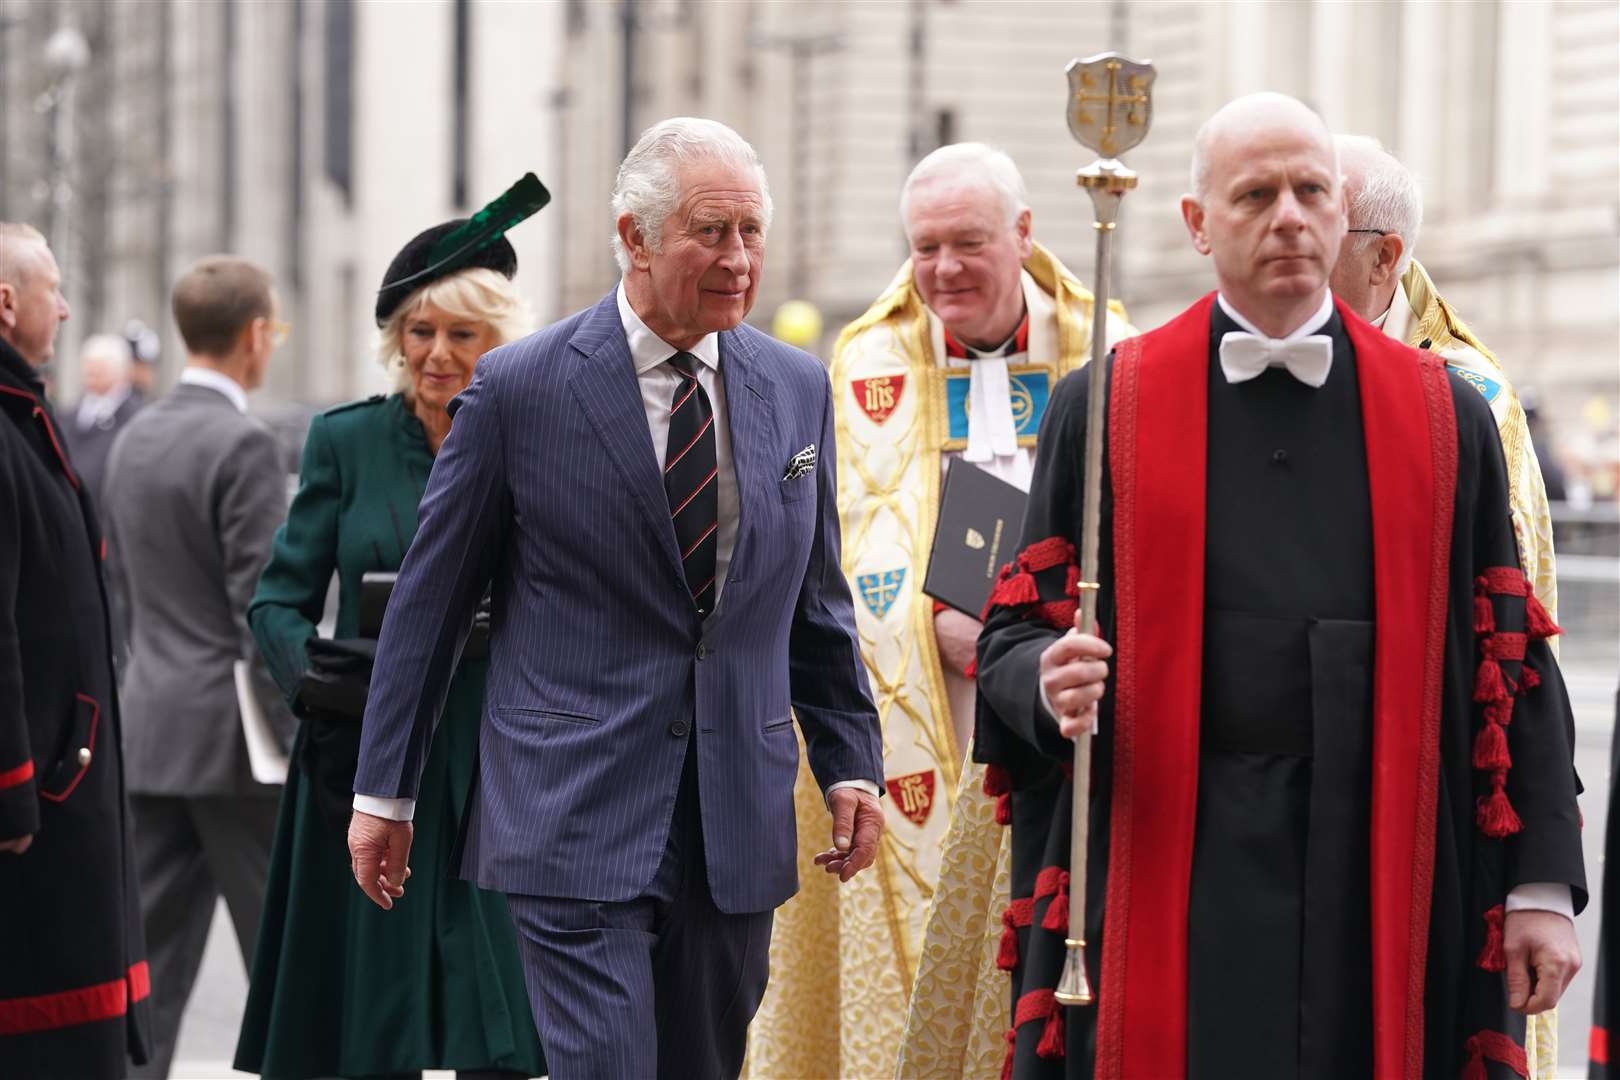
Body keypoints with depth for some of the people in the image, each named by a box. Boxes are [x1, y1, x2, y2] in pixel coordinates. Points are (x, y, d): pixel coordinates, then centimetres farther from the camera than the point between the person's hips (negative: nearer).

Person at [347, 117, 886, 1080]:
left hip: (738, 824, 5)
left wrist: (852, 765, 9)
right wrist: (385, 791, 4)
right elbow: (430, 603, 1)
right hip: (578, 820, -4)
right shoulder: (520, 388, -5)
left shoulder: (798, 389, 7)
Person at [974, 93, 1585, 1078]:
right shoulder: (1105, 410, 5)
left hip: (1381, 887, 1)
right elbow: (1018, 632, 7)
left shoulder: (1447, 418, 7)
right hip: (1171, 885, -1)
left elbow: (1510, 665, 6)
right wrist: (1051, 684, -17)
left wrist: (1543, 886, 1)